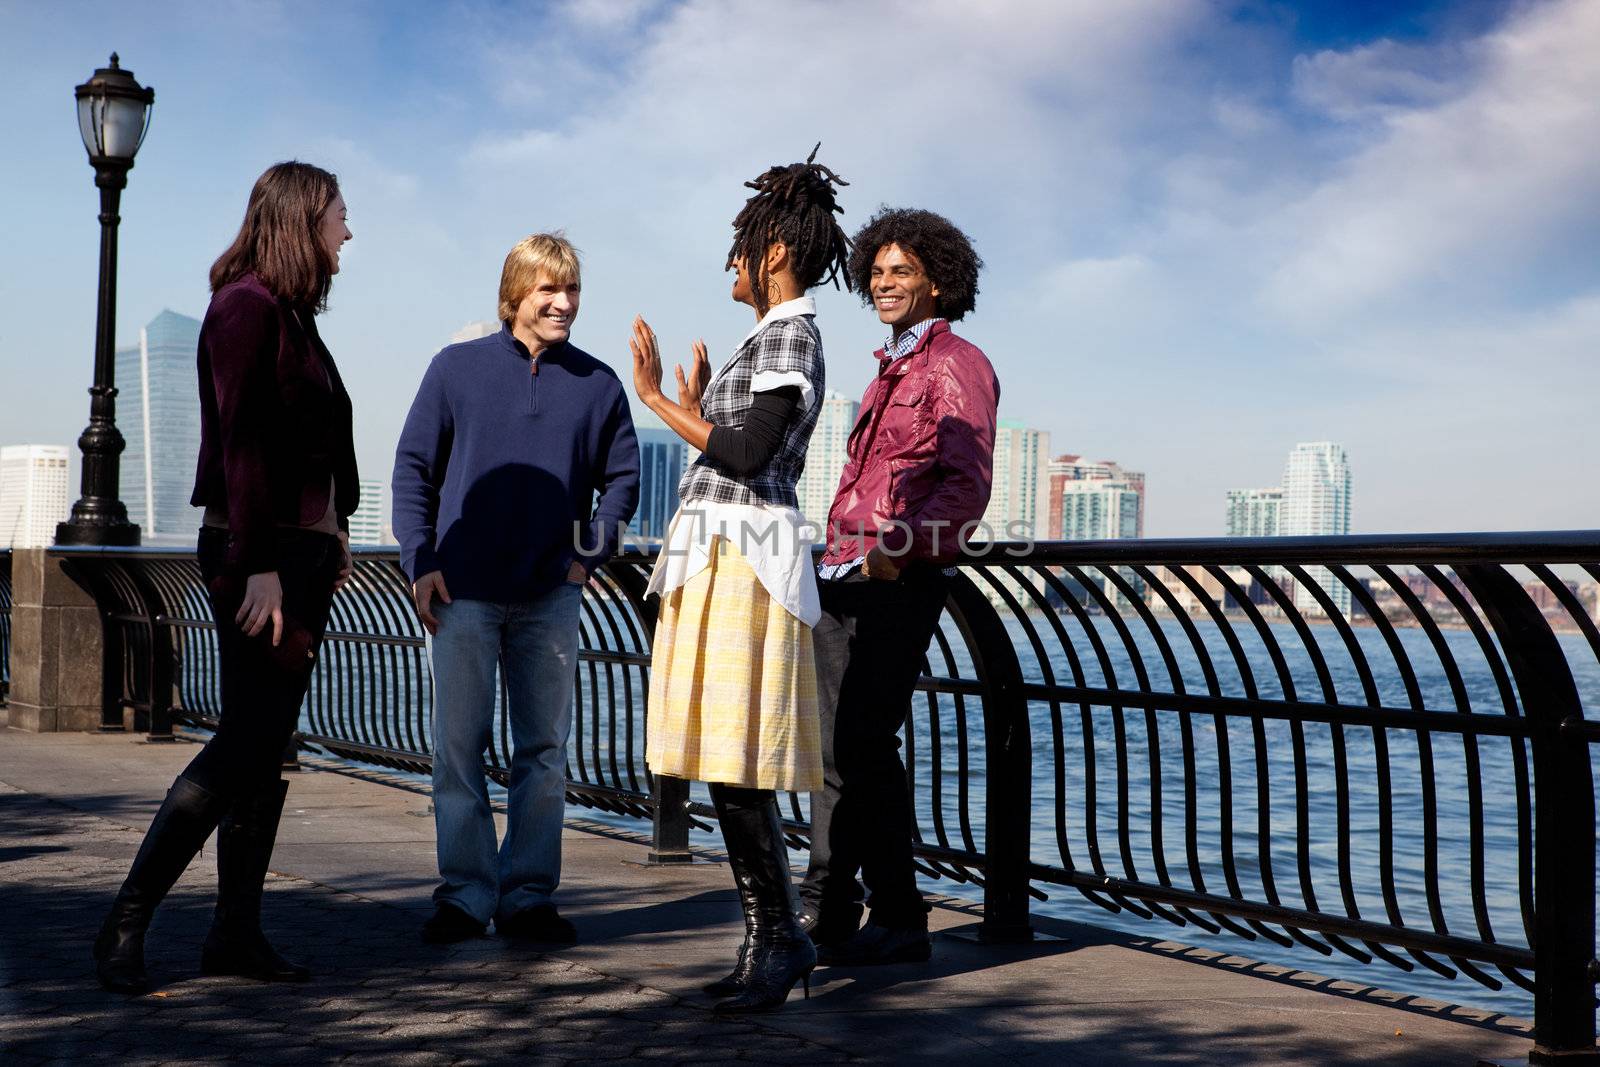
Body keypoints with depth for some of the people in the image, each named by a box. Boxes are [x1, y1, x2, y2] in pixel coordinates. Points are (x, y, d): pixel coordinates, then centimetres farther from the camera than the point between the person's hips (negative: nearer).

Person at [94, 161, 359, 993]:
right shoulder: (247, 306, -11)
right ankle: (126, 923, -2)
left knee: (268, 744, 8)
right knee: (246, 740, -10)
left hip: (300, 551, 9)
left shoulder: (292, 315, 16)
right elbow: (243, 443, -18)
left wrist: (331, 536, 15)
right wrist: (261, 566, -21)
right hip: (256, 550, -9)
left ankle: (237, 933, 12)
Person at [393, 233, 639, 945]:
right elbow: (413, 467, 5)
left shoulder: (598, 384, 7)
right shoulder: (458, 368, 3)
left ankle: (528, 897, 14)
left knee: (544, 751, 5)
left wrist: (589, 554, -1)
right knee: (458, 747, 1)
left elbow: (622, 478, 13)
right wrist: (421, 563, -4)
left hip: (551, 598, 2)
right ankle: (464, 893, 10)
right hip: (462, 593, -1)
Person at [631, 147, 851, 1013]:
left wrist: (659, 401, -11)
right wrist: (696, 409, 27)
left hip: (744, 556, -10)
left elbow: (748, 455, -18)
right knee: (728, 770, 8)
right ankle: (769, 938, 13)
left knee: (733, 766, -11)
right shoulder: (771, 338, 21)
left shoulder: (790, 334, -8)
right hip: (719, 553, 10)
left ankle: (781, 938, -4)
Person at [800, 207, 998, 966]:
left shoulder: (957, 364, -5)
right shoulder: (889, 372, 24)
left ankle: (898, 923, -4)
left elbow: (966, 483, -17)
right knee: (833, 748, 8)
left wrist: (899, 547, -28)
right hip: (842, 582, 9)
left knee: (866, 747, -11)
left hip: (896, 588, -9)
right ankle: (825, 916, 14)